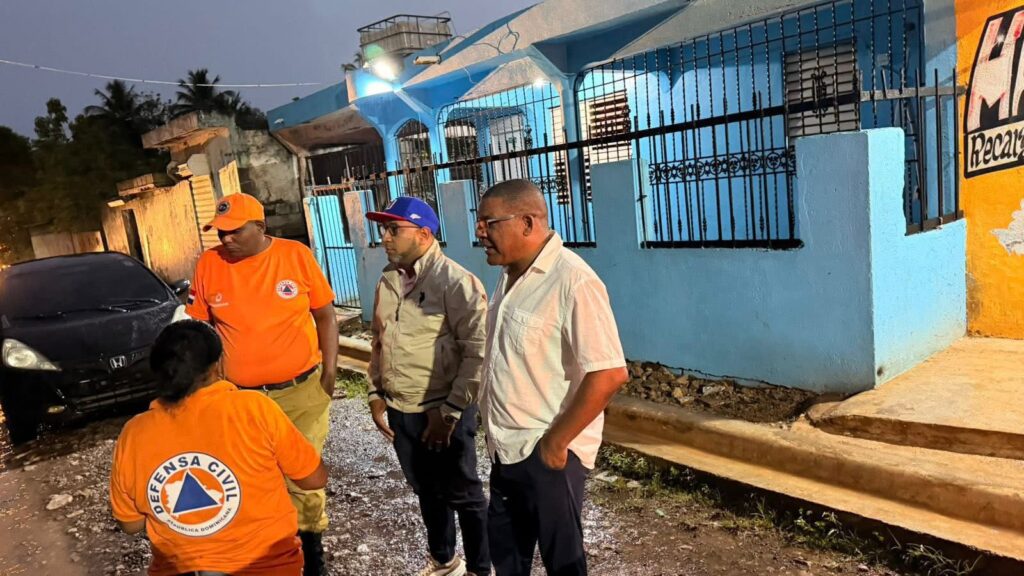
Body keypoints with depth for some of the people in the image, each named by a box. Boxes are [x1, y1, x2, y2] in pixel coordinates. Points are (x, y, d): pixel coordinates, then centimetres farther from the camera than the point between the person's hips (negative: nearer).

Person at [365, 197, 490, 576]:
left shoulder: (455, 282, -16)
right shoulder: (388, 281, 7)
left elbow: (477, 352, -19)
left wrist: (450, 410, -18)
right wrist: (376, 394, 12)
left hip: (443, 412, -7)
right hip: (399, 411, 7)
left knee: (462, 495, 9)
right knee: (426, 491, 22)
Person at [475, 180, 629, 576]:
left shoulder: (573, 282, -22)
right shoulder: (510, 276, 7)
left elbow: (610, 374, -26)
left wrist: (555, 442, -19)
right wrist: (495, 430, 13)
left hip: (547, 453, -8)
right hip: (506, 449, 8)